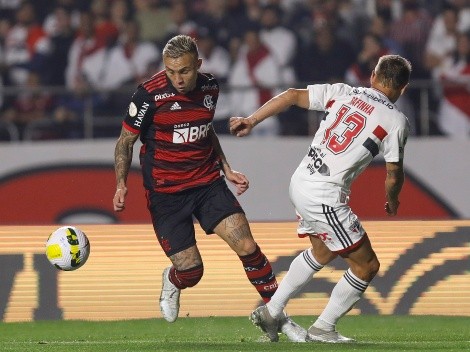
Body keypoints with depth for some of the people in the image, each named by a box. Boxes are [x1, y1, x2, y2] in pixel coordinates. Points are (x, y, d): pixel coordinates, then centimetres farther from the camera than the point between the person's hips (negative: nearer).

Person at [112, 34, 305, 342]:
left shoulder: (210, 88, 0)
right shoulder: (150, 95, -16)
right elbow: (126, 141, -5)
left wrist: (227, 170, 14)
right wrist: (121, 184, -15)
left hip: (208, 183, 4)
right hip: (166, 192, -4)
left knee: (247, 246, -11)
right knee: (190, 272, -6)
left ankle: (278, 316, 3)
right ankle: (172, 281, 33)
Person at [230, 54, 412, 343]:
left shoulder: (342, 92, 8)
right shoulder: (396, 120, -6)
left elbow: (292, 96, 7)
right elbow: (394, 175, 0)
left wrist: (251, 121, 14)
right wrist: (392, 201, 21)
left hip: (300, 184, 7)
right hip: (325, 197, -7)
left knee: (323, 251, 31)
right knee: (366, 266, 8)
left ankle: (271, 311, 34)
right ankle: (323, 329, 16)